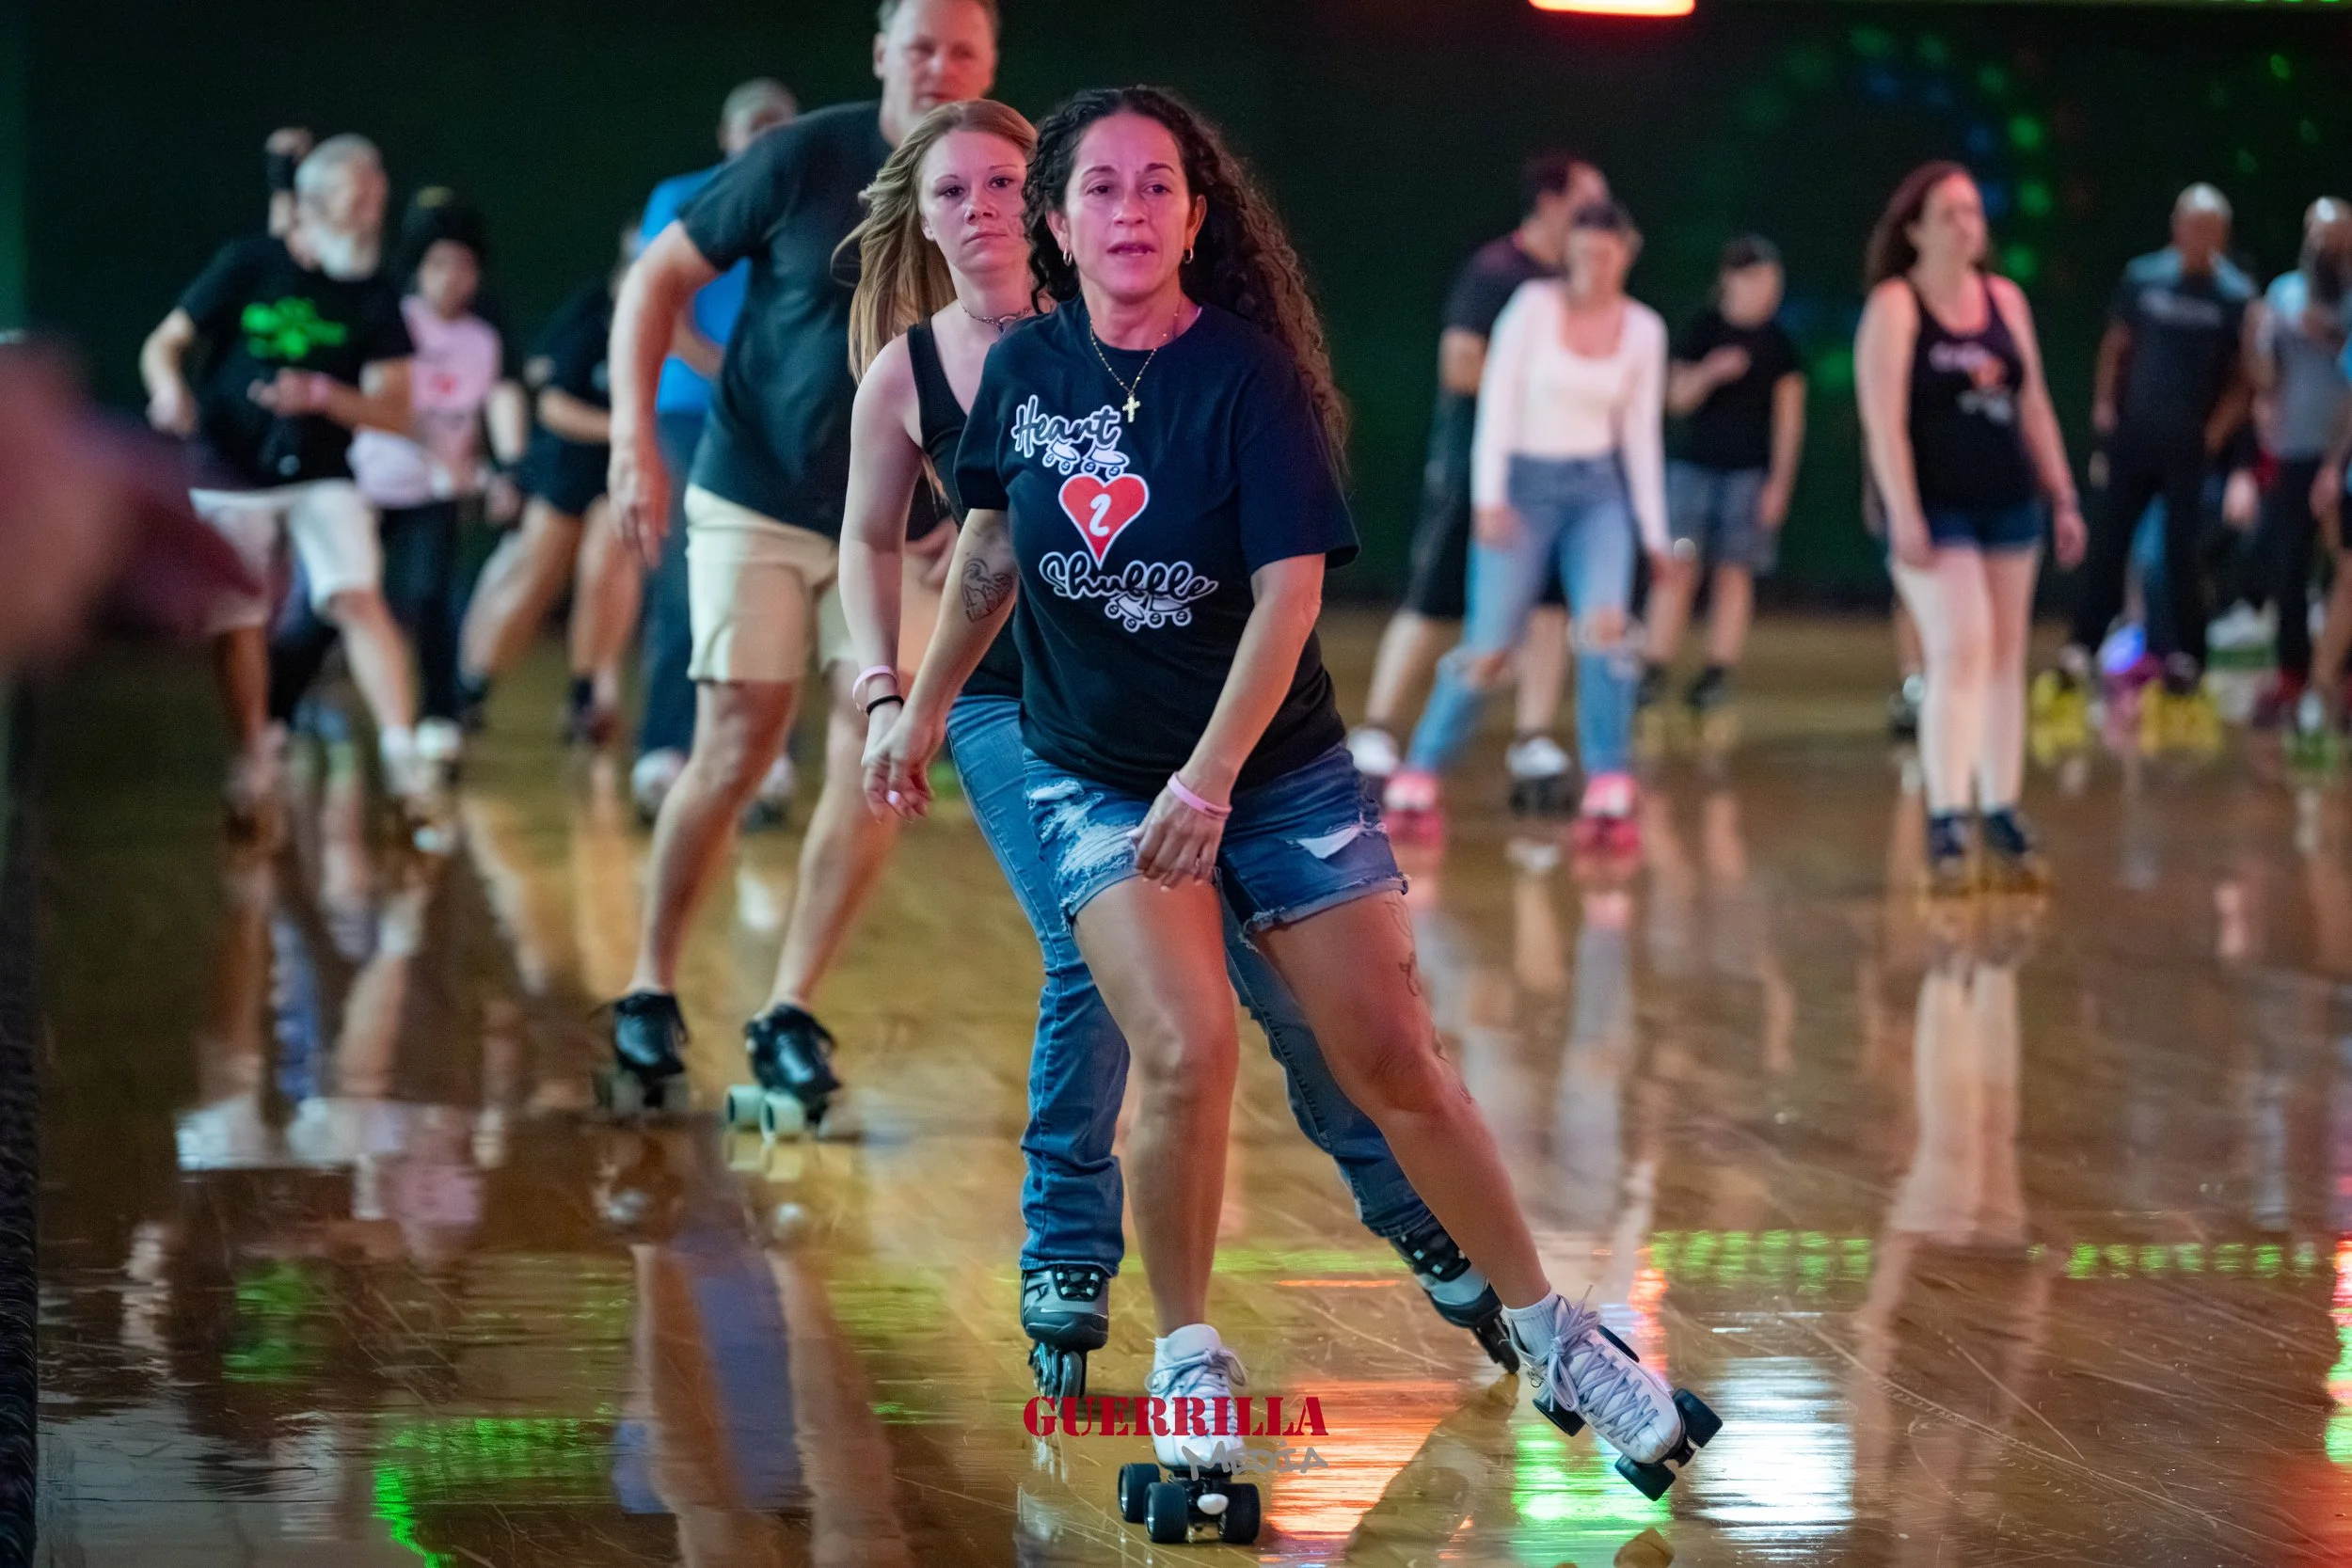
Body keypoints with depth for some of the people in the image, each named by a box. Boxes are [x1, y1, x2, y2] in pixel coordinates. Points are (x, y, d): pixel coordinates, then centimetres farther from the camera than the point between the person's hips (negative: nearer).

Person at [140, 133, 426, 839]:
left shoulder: (374, 301, -4)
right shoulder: (247, 266, -6)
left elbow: (395, 412, -7)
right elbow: (163, 345, -2)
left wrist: (322, 395, -24)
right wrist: (170, 387, -24)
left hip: (323, 475, 0)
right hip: (231, 472, 0)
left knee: (359, 597, -17)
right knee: (236, 619, 3)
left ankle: (401, 754, -19)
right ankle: (254, 765, 17)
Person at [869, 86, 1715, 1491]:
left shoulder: (1249, 376, -15)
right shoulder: (1026, 369, -5)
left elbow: (1290, 595, -20)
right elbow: (991, 551, 13)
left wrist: (1209, 780, -27)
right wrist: (923, 709, 17)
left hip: (1277, 768, -1)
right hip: (1094, 779, 1)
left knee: (1397, 1065, 0)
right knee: (1185, 1046, -21)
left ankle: (1556, 1343, 16)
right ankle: (1189, 1361, -3)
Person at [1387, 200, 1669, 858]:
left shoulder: (1643, 330, 3)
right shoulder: (1534, 305, -7)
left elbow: (1642, 432, 9)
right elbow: (1497, 400, -9)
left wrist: (1654, 531, 9)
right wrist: (1489, 498, -16)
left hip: (1599, 488, 2)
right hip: (1525, 482, -2)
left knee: (1606, 627, -20)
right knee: (1487, 648, -3)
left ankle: (1610, 800, -16)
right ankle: (1417, 779, 15)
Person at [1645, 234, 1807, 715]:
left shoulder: (1779, 344, 3)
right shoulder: (1701, 330, 3)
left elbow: (1789, 417, 4)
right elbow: (1678, 397, 2)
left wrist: (1779, 482, -1)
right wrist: (1710, 372, -18)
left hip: (1750, 473, 0)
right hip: (1694, 467, 0)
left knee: (1734, 573, -1)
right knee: (1678, 567, -6)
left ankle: (1718, 674, 5)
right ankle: (1655, 671, -3)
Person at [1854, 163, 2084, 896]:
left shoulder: (2005, 299, 10)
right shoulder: (1895, 305, -7)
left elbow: (2034, 405, 15)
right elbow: (1883, 418, -13)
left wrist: (2063, 497, 12)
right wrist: (1903, 514, -20)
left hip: (2007, 500, 6)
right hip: (1935, 505, -6)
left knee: (2005, 661, 8)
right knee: (1959, 649, -16)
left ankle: (2001, 816, 17)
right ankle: (1945, 822, -11)